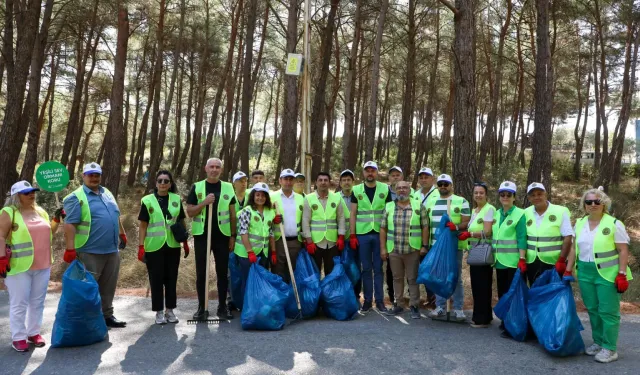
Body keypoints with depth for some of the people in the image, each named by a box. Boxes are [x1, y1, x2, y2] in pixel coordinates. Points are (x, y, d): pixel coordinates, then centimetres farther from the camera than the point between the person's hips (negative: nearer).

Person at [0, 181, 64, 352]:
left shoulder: (40, 211, 12)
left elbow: (48, 232, 21)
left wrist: (57, 219, 7)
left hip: (42, 265, 6)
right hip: (19, 266, -6)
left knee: (37, 301, 12)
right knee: (19, 303, 2)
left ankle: (34, 332, 24)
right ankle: (18, 337, 12)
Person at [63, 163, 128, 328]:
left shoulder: (107, 193, 14)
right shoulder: (76, 197, -9)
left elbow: (116, 216, 25)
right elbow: (70, 224, -17)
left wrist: (122, 234, 24)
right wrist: (71, 248, -23)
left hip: (112, 250, 7)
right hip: (90, 252, -7)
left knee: (108, 287, 15)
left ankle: (107, 315, 26)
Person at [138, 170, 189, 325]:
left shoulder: (176, 199, 6)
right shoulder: (147, 201, -2)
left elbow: (181, 222, 13)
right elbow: (143, 226, -1)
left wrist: (185, 242, 12)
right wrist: (141, 246, -6)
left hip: (173, 246, 3)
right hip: (154, 247, -2)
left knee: (171, 278, 9)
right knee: (156, 279, 4)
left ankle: (170, 310, 21)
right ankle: (159, 312, 15)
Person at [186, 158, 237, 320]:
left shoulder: (228, 188, 5)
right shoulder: (197, 187, 3)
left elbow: (232, 214, 7)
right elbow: (189, 212, -1)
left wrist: (233, 236, 2)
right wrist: (204, 202, -16)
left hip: (222, 236, 1)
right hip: (202, 235, 0)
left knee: (222, 272, 6)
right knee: (201, 272, 5)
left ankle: (222, 306, 16)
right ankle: (202, 307, 16)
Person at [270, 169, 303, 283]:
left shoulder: (300, 198, 11)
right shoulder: (272, 197, 0)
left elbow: (303, 220, 14)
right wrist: (272, 220, -20)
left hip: (295, 241, 3)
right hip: (278, 241, -3)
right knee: (278, 274, 0)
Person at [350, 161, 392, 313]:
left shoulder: (385, 189, 2)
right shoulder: (356, 190, 3)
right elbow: (353, 214, 3)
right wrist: (352, 235, -3)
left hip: (380, 234, 0)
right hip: (362, 234, 0)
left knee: (378, 268, 6)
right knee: (366, 269, 7)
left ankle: (379, 300, 14)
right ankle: (367, 300, 16)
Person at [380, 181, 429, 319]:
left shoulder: (419, 206, 1)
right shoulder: (389, 207, 6)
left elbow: (425, 227, 0)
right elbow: (383, 228, 7)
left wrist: (424, 246, -6)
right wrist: (383, 248, 2)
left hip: (413, 250, -2)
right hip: (393, 250, 3)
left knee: (413, 279, 3)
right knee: (397, 278, 12)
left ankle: (414, 306, 11)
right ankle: (399, 304, 22)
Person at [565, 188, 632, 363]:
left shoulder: (614, 224, -7)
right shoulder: (579, 223, 8)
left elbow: (623, 251, -8)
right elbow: (574, 248, 12)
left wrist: (622, 275, -15)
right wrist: (568, 271, 9)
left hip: (607, 274, -5)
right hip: (585, 273, 5)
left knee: (608, 311, -1)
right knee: (592, 310, 11)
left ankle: (610, 349, 9)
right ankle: (598, 342, 24)